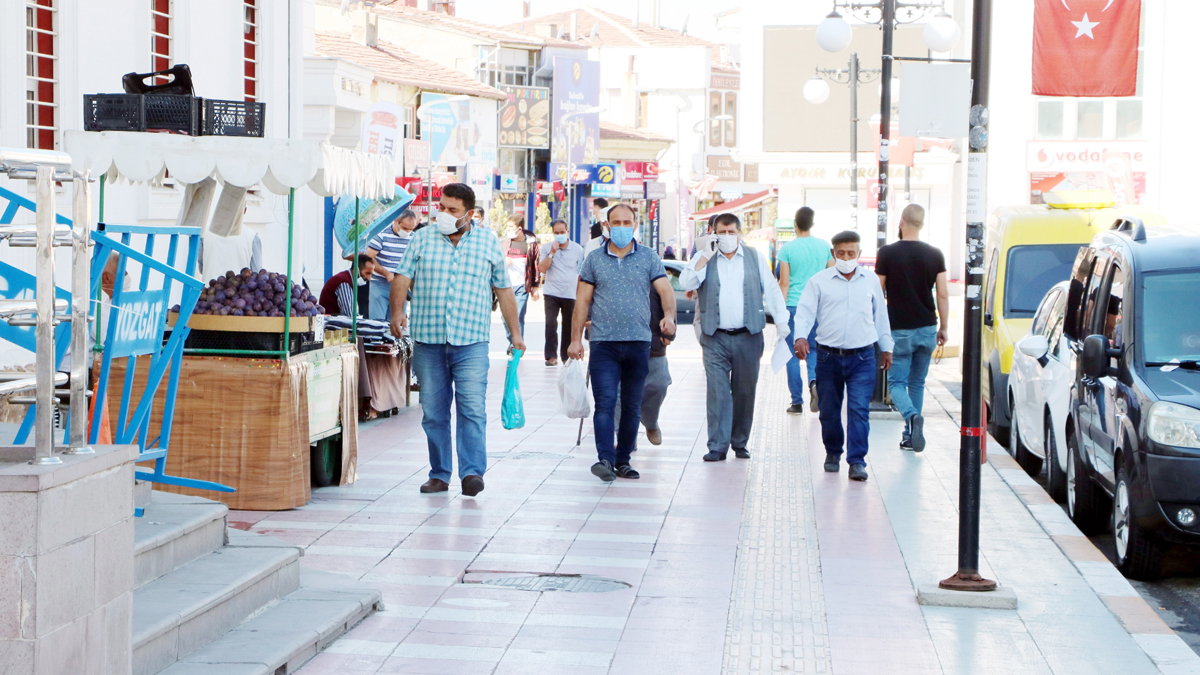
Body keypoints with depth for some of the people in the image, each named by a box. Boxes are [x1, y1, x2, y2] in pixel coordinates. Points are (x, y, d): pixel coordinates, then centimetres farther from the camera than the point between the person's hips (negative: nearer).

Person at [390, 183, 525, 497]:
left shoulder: (488, 242, 8)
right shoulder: (422, 239, 9)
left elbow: (504, 290, 12)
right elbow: (402, 277, 3)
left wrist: (515, 332, 10)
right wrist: (397, 312, -13)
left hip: (471, 341, -1)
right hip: (427, 341, 2)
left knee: (472, 407, -12)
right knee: (433, 411, 5)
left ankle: (472, 473, -13)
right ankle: (439, 474, 13)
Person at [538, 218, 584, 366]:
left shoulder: (577, 249, 3)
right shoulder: (547, 248, 3)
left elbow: (581, 273, 8)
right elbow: (542, 269, -6)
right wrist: (552, 253, -15)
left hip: (570, 294, 1)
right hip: (552, 293, -1)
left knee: (569, 325, 5)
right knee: (550, 323, -13)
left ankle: (566, 355, 16)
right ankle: (551, 356, -12)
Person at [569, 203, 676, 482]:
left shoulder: (648, 258, 7)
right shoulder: (594, 259, 8)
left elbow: (665, 290, -3)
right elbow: (582, 301, 9)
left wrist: (669, 315, -24)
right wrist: (576, 339, 3)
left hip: (639, 343, 1)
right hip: (604, 344, -1)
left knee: (632, 407, 7)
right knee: (605, 403, -13)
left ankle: (623, 460, 16)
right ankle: (605, 459, -18)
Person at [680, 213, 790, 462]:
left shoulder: (755, 258, 10)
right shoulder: (703, 258, 7)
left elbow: (771, 290, 12)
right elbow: (686, 284, -8)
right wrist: (706, 256, -12)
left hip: (748, 337, 1)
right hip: (715, 339, -1)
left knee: (745, 392, 7)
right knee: (717, 392, -8)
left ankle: (740, 442, 20)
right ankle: (717, 446, -6)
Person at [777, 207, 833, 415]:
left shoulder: (788, 248, -6)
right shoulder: (824, 246, 3)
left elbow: (784, 283, -7)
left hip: (794, 305, -3)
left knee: (793, 354, 6)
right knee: (814, 349, 15)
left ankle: (797, 402, 6)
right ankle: (814, 381, -14)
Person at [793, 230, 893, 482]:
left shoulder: (871, 280, 9)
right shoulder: (819, 281, 2)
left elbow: (880, 314, 19)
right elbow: (805, 310, -4)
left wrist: (886, 347, 22)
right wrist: (800, 336, -23)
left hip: (862, 357, 0)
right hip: (828, 356, 0)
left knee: (859, 409, -10)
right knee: (829, 410, 8)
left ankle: (857, 461, -8)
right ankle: (832, 453, 28)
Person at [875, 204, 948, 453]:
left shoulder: (887, 253, -7)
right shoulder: (935, 255, 0)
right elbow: (943, 295, 0)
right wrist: (943, 327, 10)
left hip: (899, 330, -3)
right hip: (927, 329, 3)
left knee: (897, 382, 3)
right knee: (917, 383, 14)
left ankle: (912, 416, -25)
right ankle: (910, 437, 16)